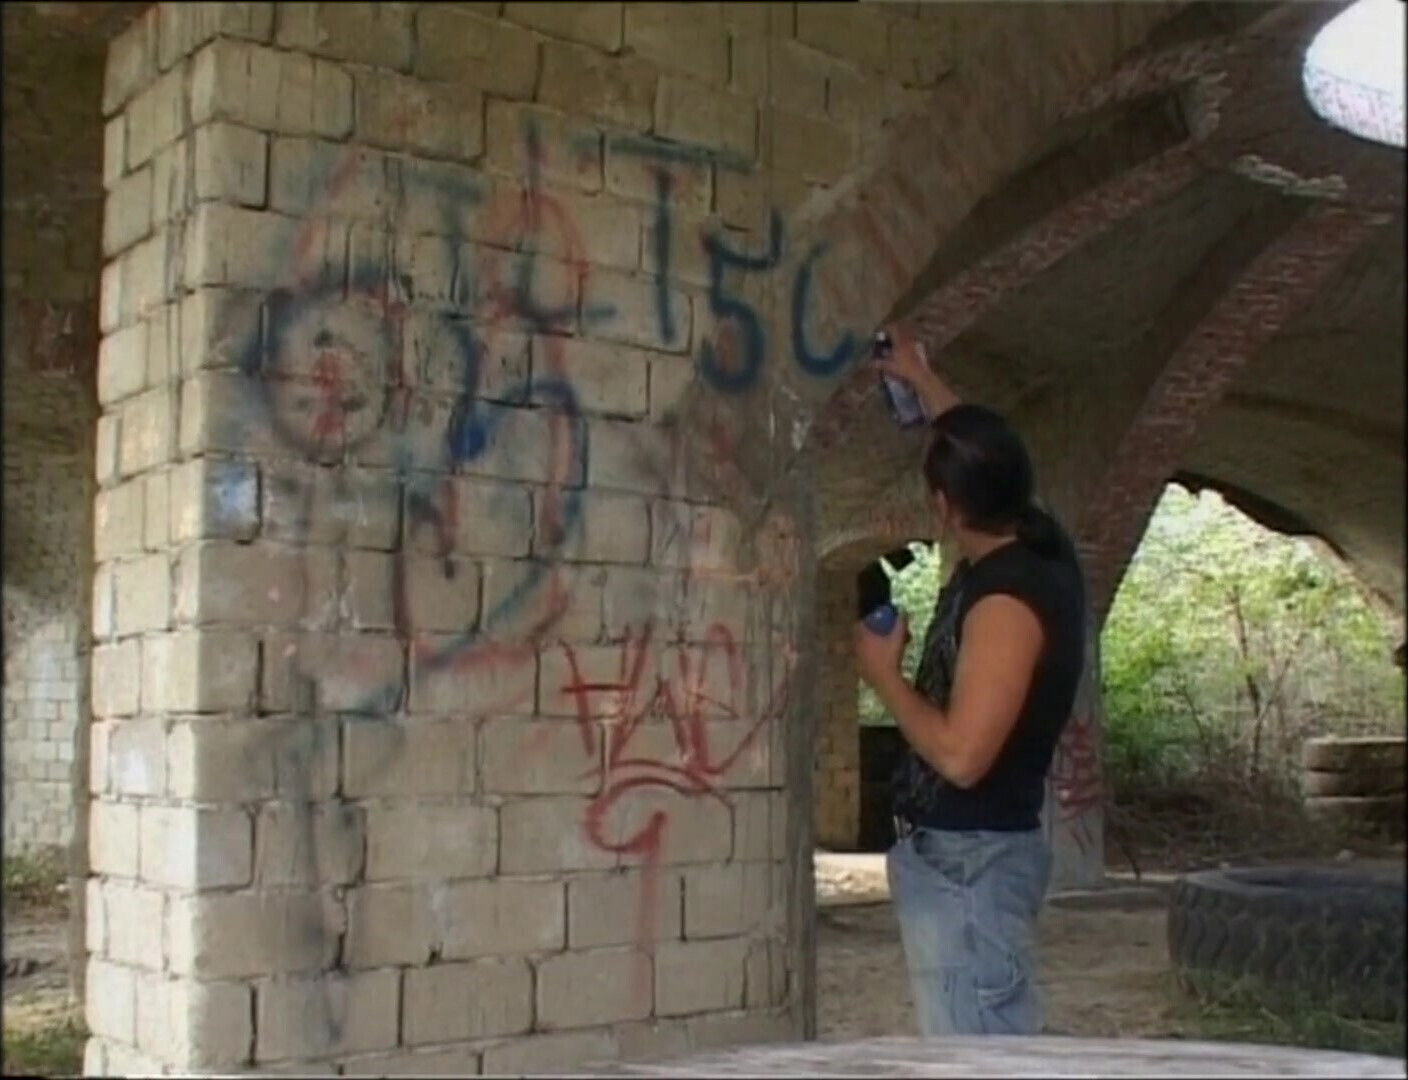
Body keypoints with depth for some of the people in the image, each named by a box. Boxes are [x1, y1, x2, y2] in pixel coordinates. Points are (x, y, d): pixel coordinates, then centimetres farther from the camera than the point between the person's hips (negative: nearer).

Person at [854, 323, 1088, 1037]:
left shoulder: (1007, 597, -22)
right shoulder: (1034, 554, 6)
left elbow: (960, 754, -26)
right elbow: (981, 459, 28)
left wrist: (883, 673, -12)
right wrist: (922, 378, 38)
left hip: (968, 860, -10)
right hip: (958, 854, 10)